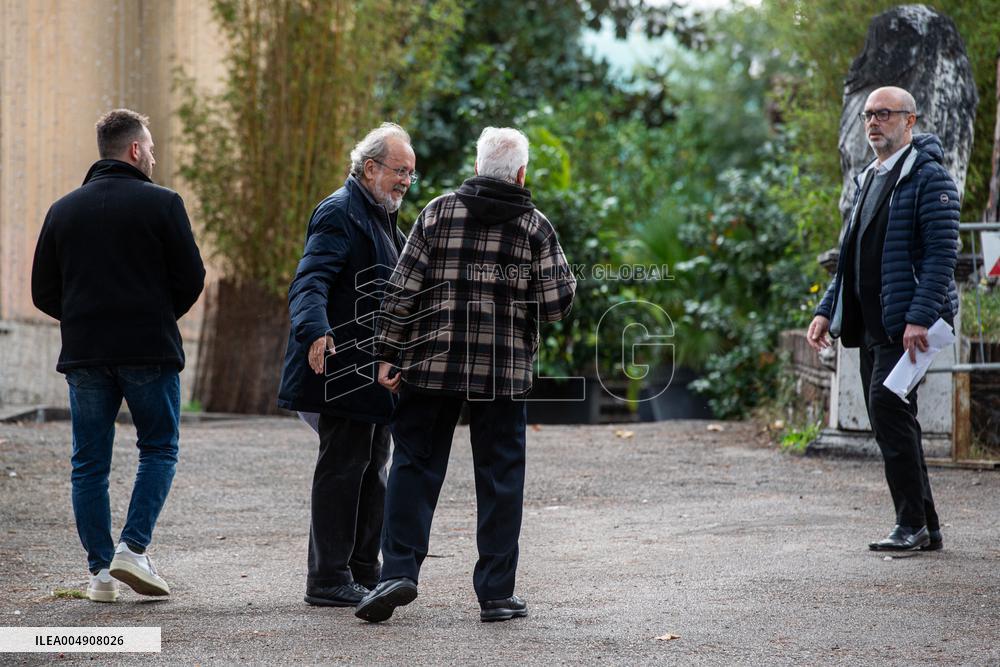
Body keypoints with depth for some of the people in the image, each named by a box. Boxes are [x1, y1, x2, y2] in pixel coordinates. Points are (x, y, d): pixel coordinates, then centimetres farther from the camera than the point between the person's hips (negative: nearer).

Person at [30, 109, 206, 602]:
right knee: (158, 449, 11)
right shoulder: (161, 203, -4)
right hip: (149, 350, -3)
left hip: (83, 354, 3)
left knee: (89, 464, 8)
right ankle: (134, 548, -5)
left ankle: (100, 571, 4)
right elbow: (191, 278, -4)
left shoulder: (63, 209, 8)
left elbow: (43, 292, 7)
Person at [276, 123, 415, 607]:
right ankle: (328, 580, -3)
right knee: (342, 467, -7)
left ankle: (363, 573, 22)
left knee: (371, 468, 14)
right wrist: (316, 331, -43)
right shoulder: (340, 213, -13)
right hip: (345, 365, -10)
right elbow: (309, 281, -26)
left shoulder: (380, 216, 19)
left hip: (373, 369, 10)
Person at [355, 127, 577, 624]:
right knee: (500, 476, 7)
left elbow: (403, 289, -2)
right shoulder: (535, 227, 0)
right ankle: (496, 592, 7)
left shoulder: (439, 212, 1)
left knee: (415, 465, 7)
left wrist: (388, 354, 3)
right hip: (503, 372, 0)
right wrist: (567, 280, 19)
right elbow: (555, 304, -4)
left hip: (432, 364, 0)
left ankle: (399, 570, -5)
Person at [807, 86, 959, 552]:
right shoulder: (868, 180, 19)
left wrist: (920, 317, -24)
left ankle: (912, 526, -11)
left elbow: (942, 253, -16)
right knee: (889, 420, 8)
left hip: (906, 323, -9)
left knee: (888, 407, -17)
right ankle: (926, 528, 15)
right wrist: (827, 310, 15)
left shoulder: (928, 178, -8)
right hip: (872, 323, 9)